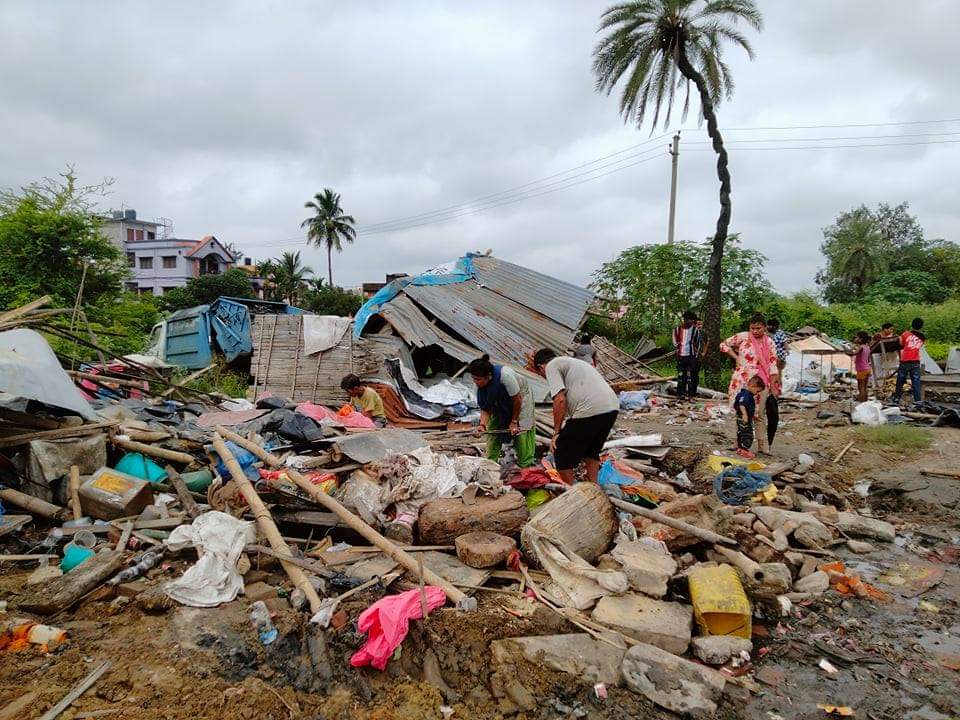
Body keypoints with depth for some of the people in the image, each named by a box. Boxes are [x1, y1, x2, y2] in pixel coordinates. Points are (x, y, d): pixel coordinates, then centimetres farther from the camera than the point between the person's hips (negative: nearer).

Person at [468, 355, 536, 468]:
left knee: (521, 431, -10)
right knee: (493, 429, -1)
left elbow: (517, 399, -28)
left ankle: (526, 465, -1)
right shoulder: (481, 385, -20)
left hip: (521, 396, -6)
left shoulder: (505, 375, -39)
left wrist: (514, 421, -18)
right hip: (500, 403, 6)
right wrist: (482, 424, -32)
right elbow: (485, 408, -13)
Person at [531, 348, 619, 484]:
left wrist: (556, 432, -2)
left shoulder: (551, 366, 5)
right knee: (591, 451, 30)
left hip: (589, 411, -9)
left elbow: (560, 400, -8)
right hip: (612, 407, 9)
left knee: (562, 455, 9)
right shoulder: (573, 362, 32)